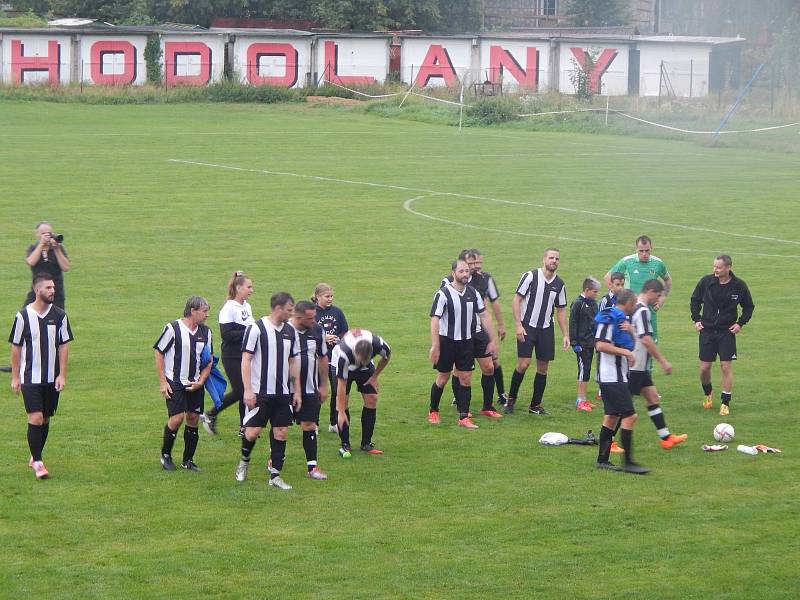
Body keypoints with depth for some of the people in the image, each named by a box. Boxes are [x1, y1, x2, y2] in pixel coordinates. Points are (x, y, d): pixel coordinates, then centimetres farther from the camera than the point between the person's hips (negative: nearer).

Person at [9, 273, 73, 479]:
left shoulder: (59, 315, 0)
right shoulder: (23, 316, -7)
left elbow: (63, 346, 4)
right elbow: (16, 347, 0)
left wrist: (62, 375, -2)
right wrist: (15, 377, 0)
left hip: (52, 378, 3)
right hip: (30, 377, -3)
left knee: (45, 419, 10)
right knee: (35, 418, -12)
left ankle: (35, 457, 27)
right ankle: (37, 463, -5)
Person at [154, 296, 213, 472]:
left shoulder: (205, 332, 6)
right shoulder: (173, 328, -11)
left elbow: (209, 360, 14)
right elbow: (159, 353, -5)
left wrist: (200, 382, 0)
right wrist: (163, 382, -8)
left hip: (195, 384, 5)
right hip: (174, 383, -5)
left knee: (193, 419, 5)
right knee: (177, 418, -13)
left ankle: (188, 461, 17)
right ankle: (166, 455, 9)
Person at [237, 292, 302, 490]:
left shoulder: (290, 331, 10)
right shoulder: (256, 328, -8)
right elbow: (246, 360, -8)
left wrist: (297, 391, 14)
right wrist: (248, 390, -14)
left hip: (282, 393, 5)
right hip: (259, 392, -5)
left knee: (281, 432, 3)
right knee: (252, 431, -6)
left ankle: (275, 475, 11)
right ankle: (244, 461, 22)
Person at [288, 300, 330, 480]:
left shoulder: (318, 331, 3)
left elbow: (323, 358, 15)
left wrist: (323, 385, 16)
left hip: (310, 390, 3)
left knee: (310, 426, -1)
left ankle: (312, 466, 2)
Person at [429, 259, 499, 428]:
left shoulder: (473, 293, 3)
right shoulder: (443, 294, -13)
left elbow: (484, 316, 11)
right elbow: (435, 319, -16)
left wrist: (492, 340, 9)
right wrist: (435, 346, -21)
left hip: (467, 342, 4)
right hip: (447, 342, -4)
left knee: (466, 379, 1)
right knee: (443, 378, 5)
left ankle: (463, 417, 5)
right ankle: (433, 411, 25)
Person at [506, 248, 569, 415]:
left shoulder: (559, 284, 7)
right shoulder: (530, 276, -7)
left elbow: (561, 310, 15)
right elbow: (516, 300, -7)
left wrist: (565, 335, 10)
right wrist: (518, 325, -13)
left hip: (546, 329, 5)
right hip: (527, 326, -5)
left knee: (543, 368, 4)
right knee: (523, 364, -12)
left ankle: (535, 405, 14)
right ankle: (511, 399, 7)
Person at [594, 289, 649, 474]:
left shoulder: (621, 319, 17)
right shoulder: (610, 319, -14)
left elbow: (630, 344, 20)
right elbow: (600, 345, -22)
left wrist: (630, 330, 0)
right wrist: (624, 351, -18)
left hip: (617, 376, 10)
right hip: (612, 377, -10)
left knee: (611, 416, 12)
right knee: (629, 416, -10)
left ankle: (603, 459, 16)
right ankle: (628, 462, -9)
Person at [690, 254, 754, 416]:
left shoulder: (739, 286, -8)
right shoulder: (706, 282, -6)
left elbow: (749, 307, 8)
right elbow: (695, 300, 11)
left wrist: (740, 323, -3)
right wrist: (696, 319, 1)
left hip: (727, 332, -1)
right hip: (707, 330, 1)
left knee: (726, 367, -5)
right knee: (704, 368, 2)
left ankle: (725, 403, 5)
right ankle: (708, 393, 31)